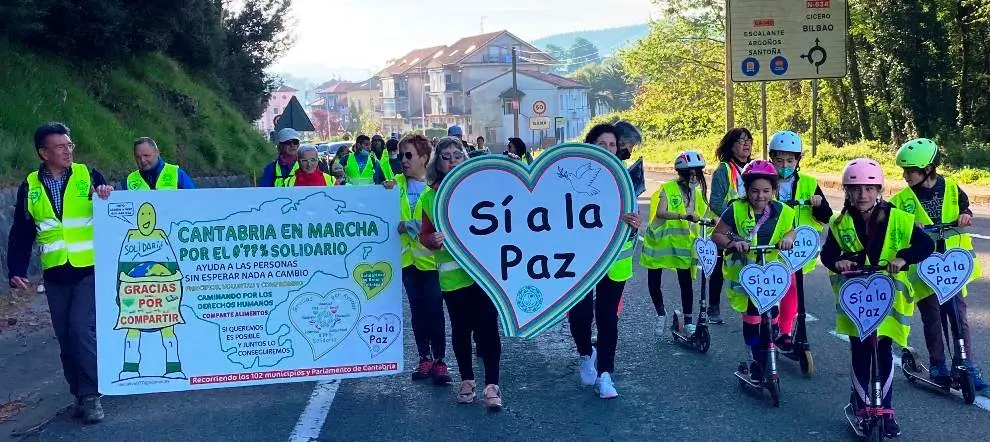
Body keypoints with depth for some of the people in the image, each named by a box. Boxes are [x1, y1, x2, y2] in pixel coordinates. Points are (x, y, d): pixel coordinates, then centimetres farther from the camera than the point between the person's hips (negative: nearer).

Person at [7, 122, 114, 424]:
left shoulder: (88, 176, -1)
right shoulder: (29, 187, 6)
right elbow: (21, 234, 9)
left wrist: (107, 196, -20)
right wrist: (16, 270, 1)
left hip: (90, 270, -3)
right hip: (55, 275, 3)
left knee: (82, 328, -14)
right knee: (65, 337, 8)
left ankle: (91, 396, -4)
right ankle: (79, 394, 20)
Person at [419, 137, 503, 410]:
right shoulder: (430, 196, 3)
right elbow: (424, 235, 5)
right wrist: (433, 240, -16)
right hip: (452, 273, 1)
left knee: (487, 327, -3)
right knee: (461, 329, 11)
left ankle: (492, 385, 5)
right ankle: (467, 380, 27)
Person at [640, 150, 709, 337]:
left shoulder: (697, 193, 7)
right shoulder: (667, 189, -11)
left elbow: (703, 214, 7)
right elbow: (661, 212, -25)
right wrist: (683, 216, -38)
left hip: (683, 243, 3)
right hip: (660, 240, -3)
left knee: (686, 281, -4)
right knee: (653, 282, 4)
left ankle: (688, 321, 8)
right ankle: (661, 314, 28)